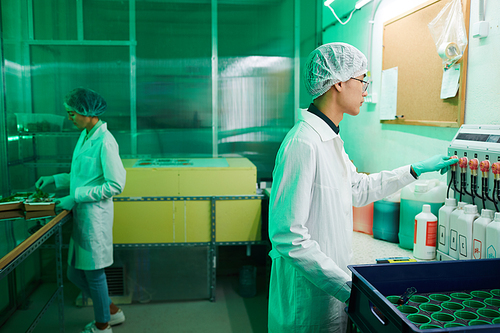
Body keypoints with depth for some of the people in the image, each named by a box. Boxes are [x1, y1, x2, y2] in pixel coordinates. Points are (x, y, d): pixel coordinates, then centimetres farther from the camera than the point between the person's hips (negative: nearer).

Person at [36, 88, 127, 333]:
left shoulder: (104, 141, -18)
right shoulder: (84, 136, 9)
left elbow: (115, 185, -21)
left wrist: (75, 197, -18)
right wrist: (55, 180, 11)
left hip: (95, 215, -9)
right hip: (80, 214, 9)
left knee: (93, 273, 7)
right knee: (75, 273, 18)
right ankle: (111, 311, 36)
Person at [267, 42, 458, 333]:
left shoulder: (329, 138, 8)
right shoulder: (303, 144, -24)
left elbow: (358, 189, 22)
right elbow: (288, 235, -26)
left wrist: (416, 170, 21)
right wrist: (344, 285, -22)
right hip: (309, 291, -9)